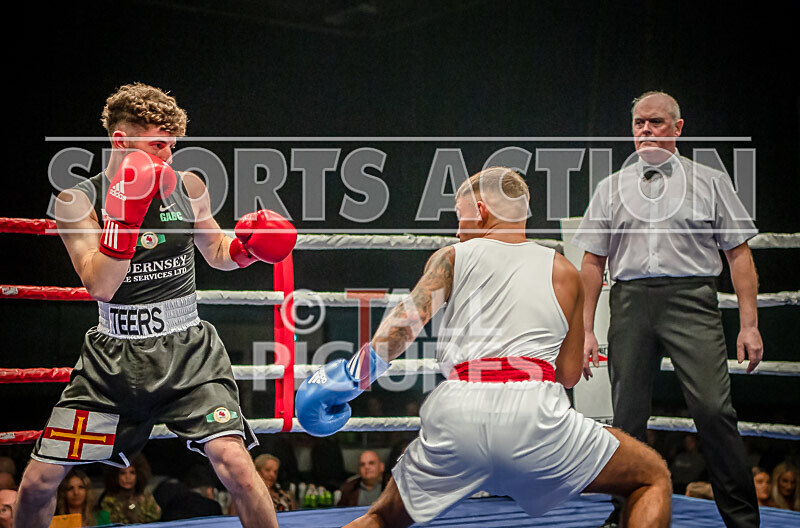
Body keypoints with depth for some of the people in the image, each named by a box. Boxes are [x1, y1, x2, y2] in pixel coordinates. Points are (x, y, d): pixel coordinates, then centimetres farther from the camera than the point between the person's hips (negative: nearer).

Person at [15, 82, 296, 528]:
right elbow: (101, 286, -17)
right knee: (39, 482, 2)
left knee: (234, 463, -19)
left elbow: (217, 253, 17)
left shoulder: (187, 187, 1)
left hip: (188, 351, 0)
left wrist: (248, 245, -5)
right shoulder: (77, 202, -6)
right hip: (114, 356, 0)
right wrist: (125, 212, -26)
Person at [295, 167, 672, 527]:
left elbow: (406, 321, -4)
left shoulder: (451, 257, 15)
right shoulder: (564, 273, 19)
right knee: (654, 478, 20)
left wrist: (351, 376, -8)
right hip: (535, 412, -1)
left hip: (456, 413, 1)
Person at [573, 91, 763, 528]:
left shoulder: (709, 181, 9)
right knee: (628, 417, 4)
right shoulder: (611, 188, 15)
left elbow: (739, 253, 5)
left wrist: (749, 323, -3)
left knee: (714, 410, -12)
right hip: (631, 300, 2)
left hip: (692, 300, -2)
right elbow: (592, 262, 13)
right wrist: (585, 330, 6)